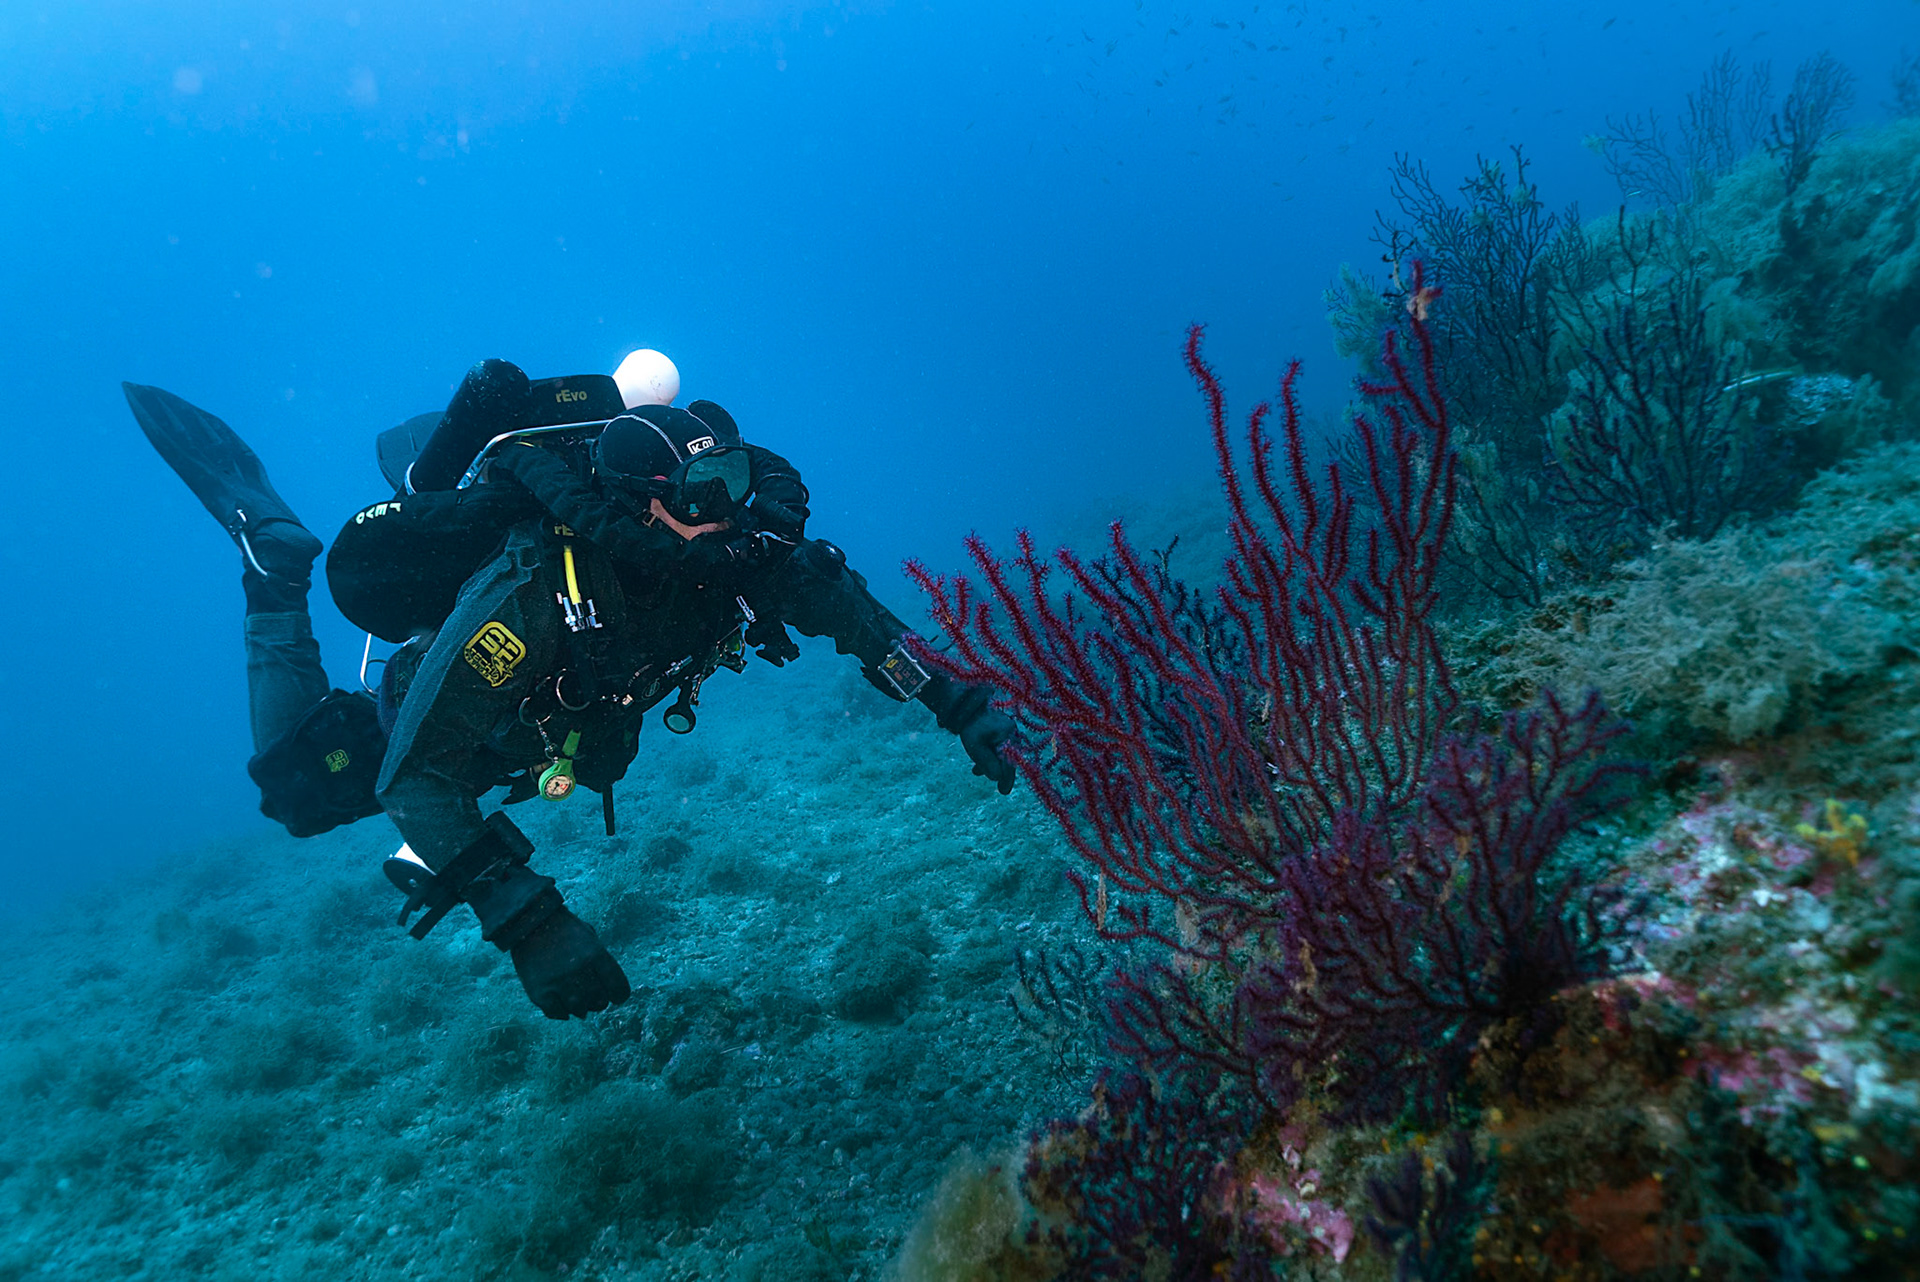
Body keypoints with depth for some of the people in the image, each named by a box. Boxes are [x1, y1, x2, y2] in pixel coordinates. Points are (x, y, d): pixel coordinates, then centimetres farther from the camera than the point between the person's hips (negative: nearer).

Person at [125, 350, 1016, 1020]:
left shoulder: (741, 550, -33)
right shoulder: (528, 594, -48)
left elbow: (844, 605, -16)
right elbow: (416, 775, -46)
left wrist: (960, 705, -26)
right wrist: (529, 924, -55)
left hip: (579, 712, 5)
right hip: (439, 708, -4)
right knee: (300, 794, 12)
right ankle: (272, 551, 22)